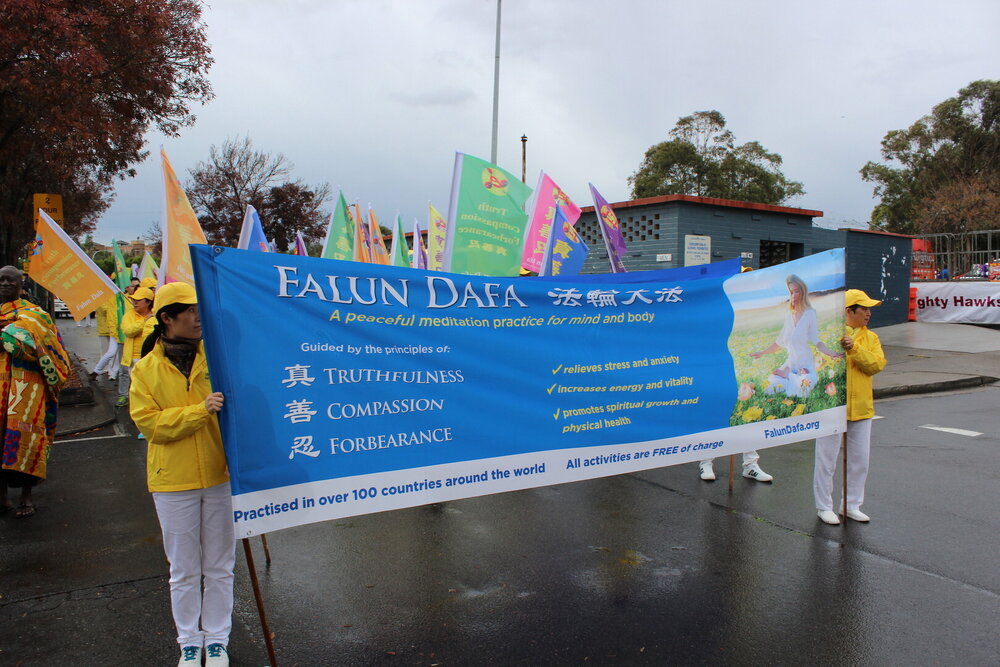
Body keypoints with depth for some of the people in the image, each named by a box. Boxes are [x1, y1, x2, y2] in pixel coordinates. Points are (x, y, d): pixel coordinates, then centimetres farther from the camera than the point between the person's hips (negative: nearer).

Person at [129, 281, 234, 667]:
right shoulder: (145, 369, -1)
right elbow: (149, 422, -9)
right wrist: (200, 411, -21)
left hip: (219, 476, 0)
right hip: (173, 481, 0)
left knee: (219, 568, 12)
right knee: (184, 571, 13)